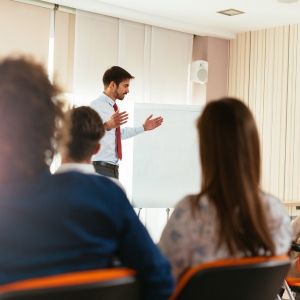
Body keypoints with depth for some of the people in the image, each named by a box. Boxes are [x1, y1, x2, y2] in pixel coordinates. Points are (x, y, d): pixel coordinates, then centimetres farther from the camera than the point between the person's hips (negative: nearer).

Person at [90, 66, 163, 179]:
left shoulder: (113, 107, 14)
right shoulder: (97, 106, -14)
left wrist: (143, 127, 27)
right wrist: (107, 125, -46)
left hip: (112, 167, 10)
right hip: (100, 168, -10)